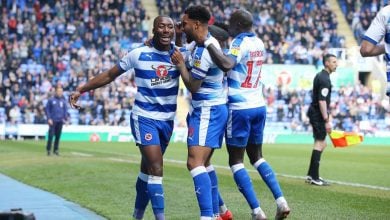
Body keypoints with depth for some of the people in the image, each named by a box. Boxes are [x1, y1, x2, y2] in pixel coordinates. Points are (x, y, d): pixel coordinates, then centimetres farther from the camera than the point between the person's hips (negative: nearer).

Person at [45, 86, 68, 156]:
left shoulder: (63, 101, 10)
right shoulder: (51, 100, 0)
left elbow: (65, 110, 11)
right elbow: (47, 109, 1)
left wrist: (65, 119, -2)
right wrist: (49, 118, -8)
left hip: (60, 121, 3)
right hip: (53, 121, -3)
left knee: (58, 136, 6)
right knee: (51, 135, -8)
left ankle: (56, 149, 14)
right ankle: (48, 149, -1)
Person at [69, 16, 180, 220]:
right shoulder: (139, 54, -8)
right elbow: (110, 75, 1)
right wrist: (81, 90, -1)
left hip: (167, 120, 4)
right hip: (143, 118, -4)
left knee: (148, 169, 16)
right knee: (156, 169, -15)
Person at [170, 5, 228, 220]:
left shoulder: (203, 52, -22)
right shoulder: (208, 41, 9)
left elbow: (193, 86, -14)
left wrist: (180, 64, -3)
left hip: (207, 111, -11)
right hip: (212, 108, 11)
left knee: (195, 162, -19)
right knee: (204, 163, 19)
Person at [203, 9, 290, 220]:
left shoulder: (240, 43, -14)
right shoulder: (259, 43, 11)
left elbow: (226, 64, -34)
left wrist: (207, 43, -29)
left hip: (240, 109, -7)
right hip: (259, 107, 8)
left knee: (236, 161, 2)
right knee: (257, 157, 19)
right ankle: (281, 201, 7)